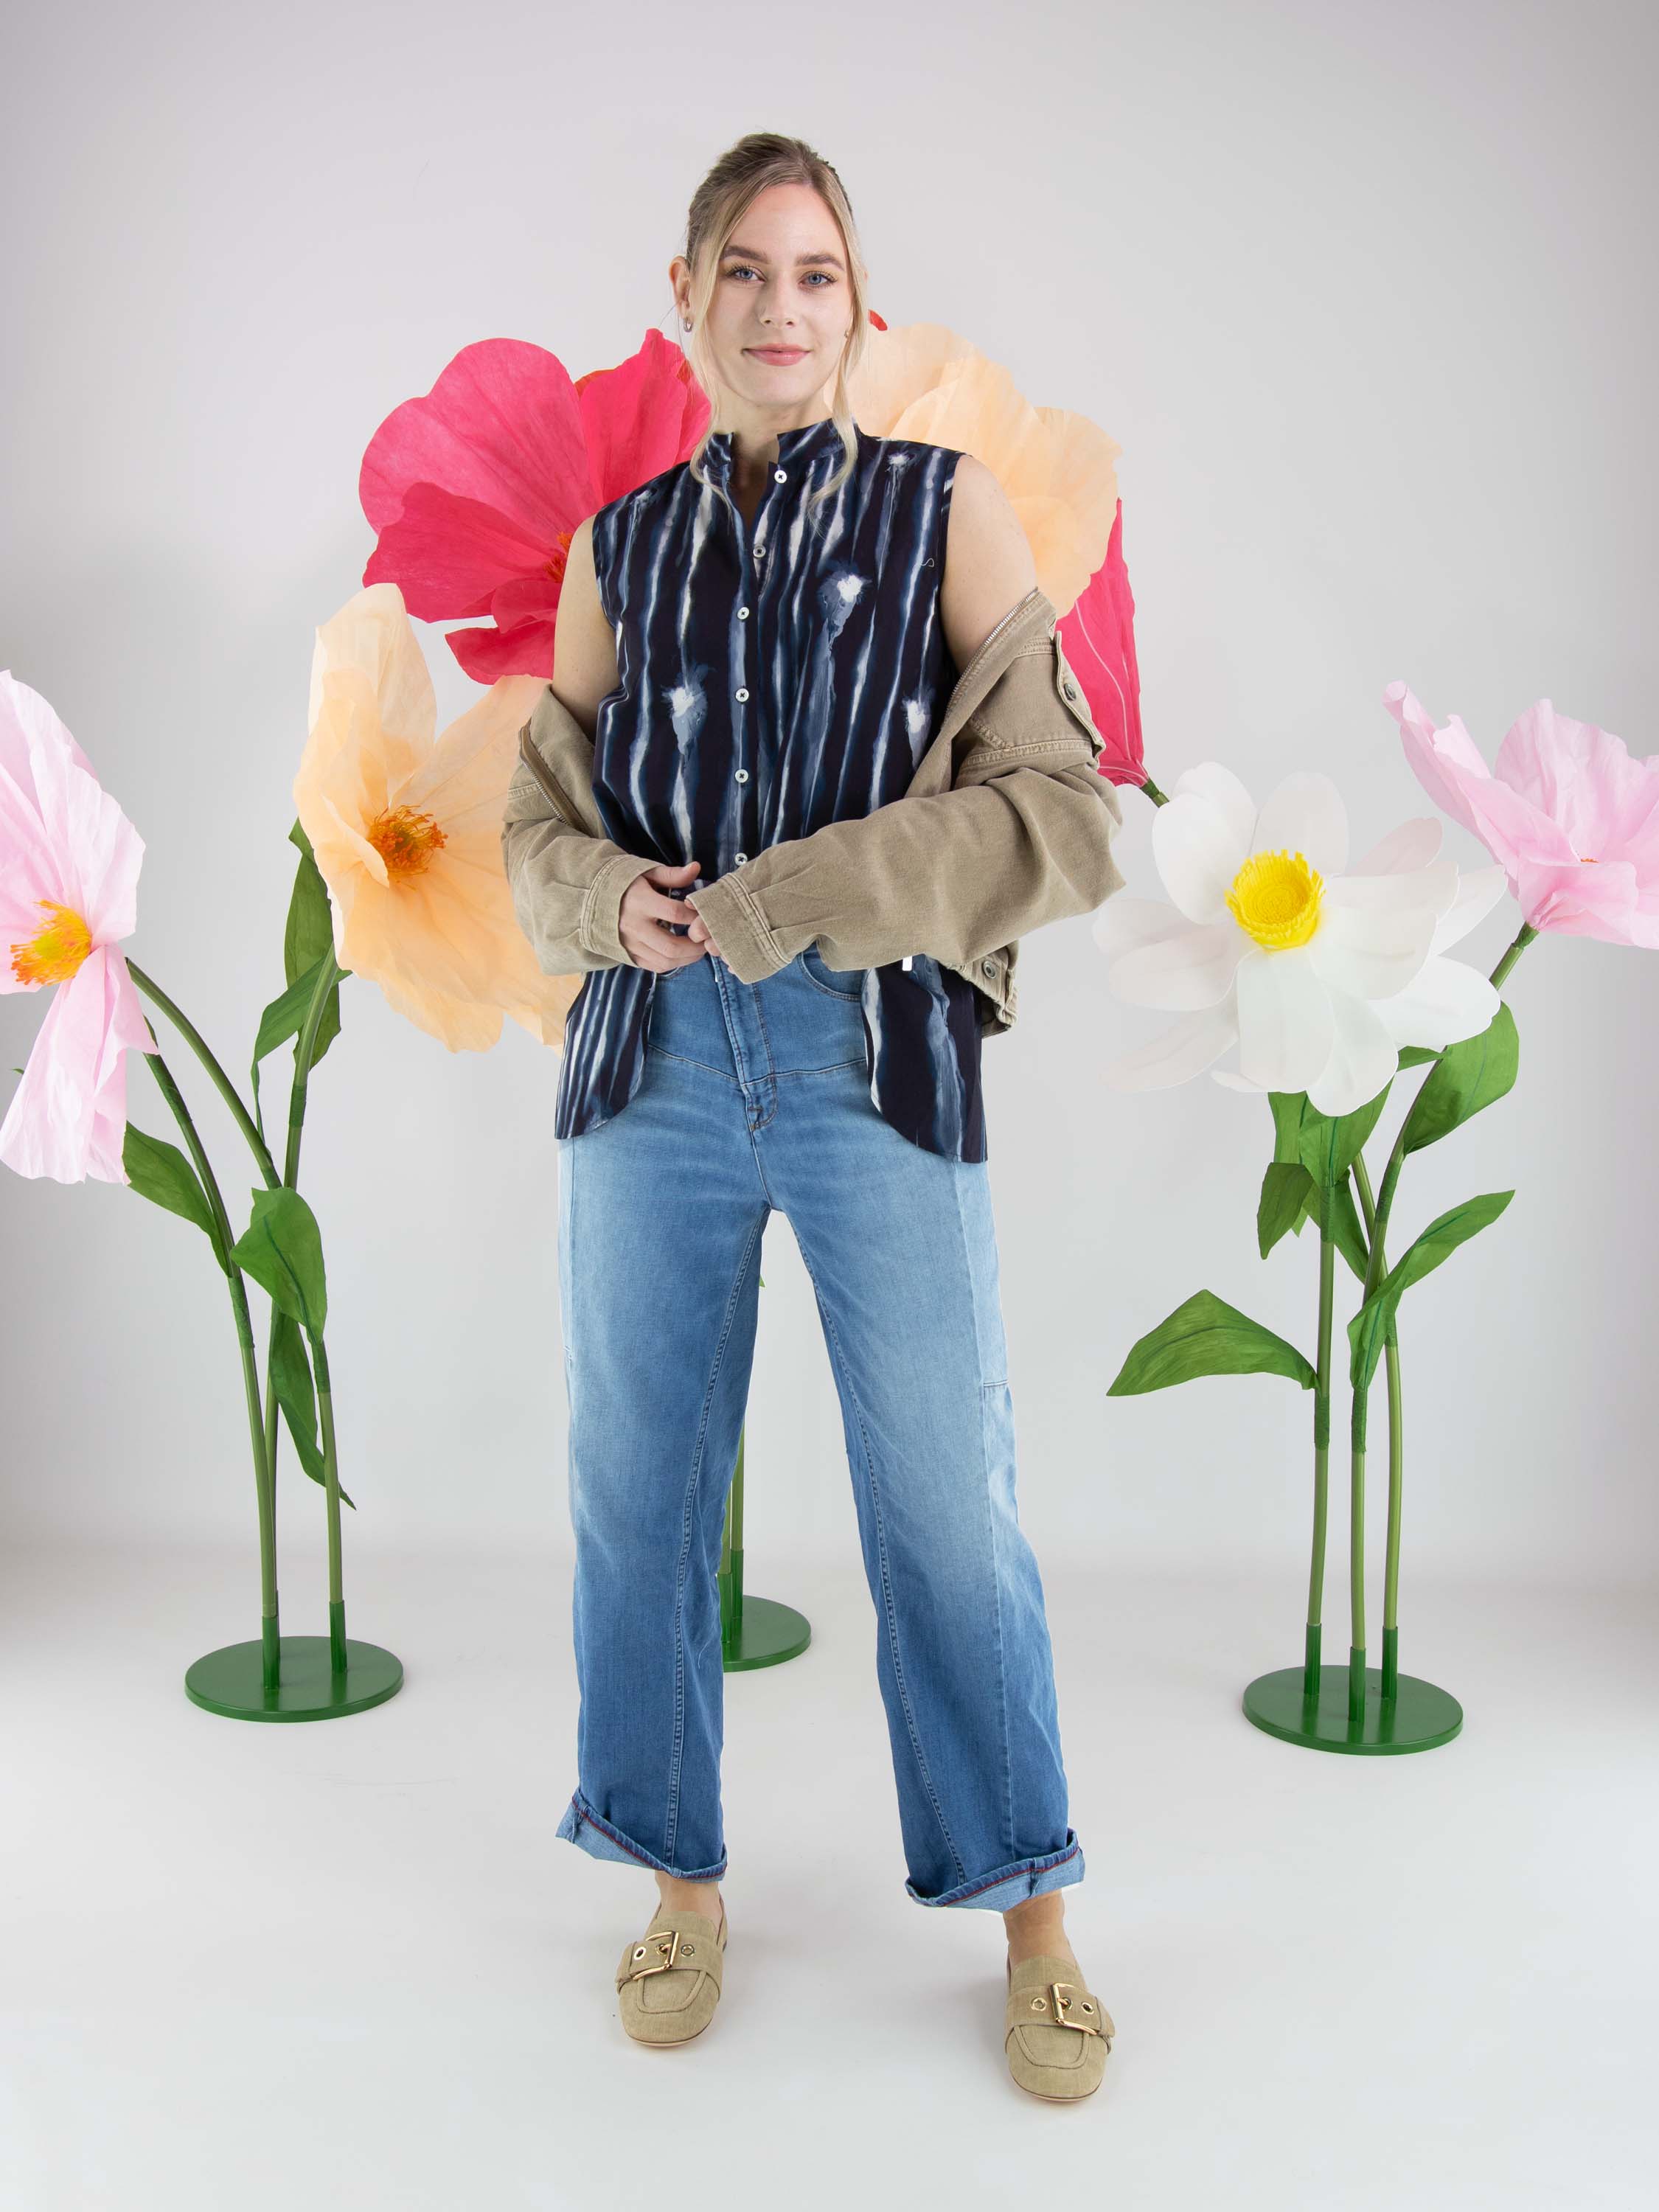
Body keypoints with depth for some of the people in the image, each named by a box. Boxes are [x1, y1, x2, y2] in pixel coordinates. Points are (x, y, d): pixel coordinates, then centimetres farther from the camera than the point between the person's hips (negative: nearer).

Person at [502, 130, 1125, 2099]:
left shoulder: (946, 508, 3)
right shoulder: (620, 547, 11)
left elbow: (1066, 809, -4)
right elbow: (541, 825, 13)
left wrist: (801, 897, -14)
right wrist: (610, 900, -10)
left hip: (880, 1068, -2)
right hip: (653, 1065, 3)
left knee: (948, 1508, 3)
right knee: (639, 1491, 10)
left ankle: (1031, 1917, 23)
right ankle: (682, 1879, 30)